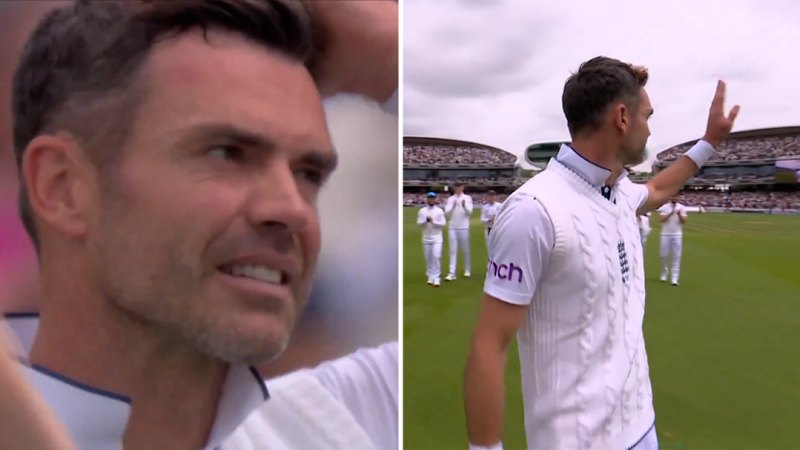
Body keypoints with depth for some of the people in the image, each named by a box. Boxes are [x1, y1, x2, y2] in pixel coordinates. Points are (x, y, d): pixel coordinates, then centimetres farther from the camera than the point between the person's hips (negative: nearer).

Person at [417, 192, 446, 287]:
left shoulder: (439, 211, 1)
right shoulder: (422, 210, 5)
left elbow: (443, 223, -5)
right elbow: (419, 223, -1)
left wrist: (433, 221, -18)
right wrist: (426, 220, -20)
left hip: (437, 238, -2)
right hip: (426, 238, 2)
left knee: (436, 257, -12)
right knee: (428, 258, 7)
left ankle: (437, 278, -9)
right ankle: (430, 277, 18)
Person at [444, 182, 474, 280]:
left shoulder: (467, 198, 3)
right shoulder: (450, 199, 9)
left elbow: (470, 212, -8)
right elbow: (447, 213, -2)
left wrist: (464, 206, -28)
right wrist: (453, 206, -21)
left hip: (464, 227, -1)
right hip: (452, 228, 2)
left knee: (465, 250, 7)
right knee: (453, 251, 0)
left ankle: (467, 271, 21)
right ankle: (452, 273, -3)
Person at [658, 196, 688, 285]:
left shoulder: (682, 208, 4)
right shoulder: (665, 207, 2)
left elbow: (684, 221, -3)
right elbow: (662, 219, -8)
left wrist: (679, 215, -20)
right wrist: (670, 213, -19)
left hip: (677, 235, 0)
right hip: (665, 234, 0)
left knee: (676, 256, -4)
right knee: (664, 255, 5)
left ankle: (674, 278, -4)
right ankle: (664, 274, 24)